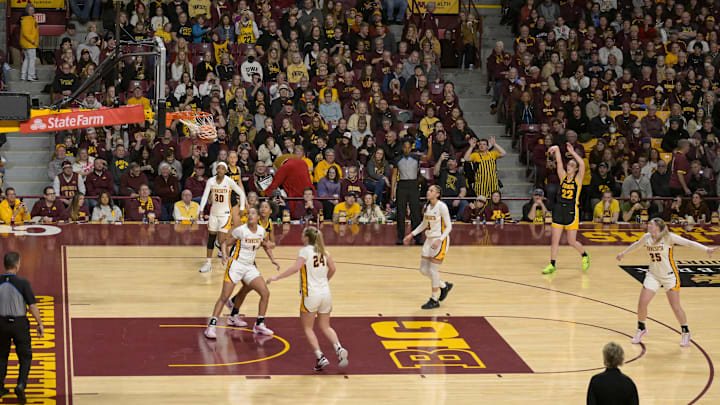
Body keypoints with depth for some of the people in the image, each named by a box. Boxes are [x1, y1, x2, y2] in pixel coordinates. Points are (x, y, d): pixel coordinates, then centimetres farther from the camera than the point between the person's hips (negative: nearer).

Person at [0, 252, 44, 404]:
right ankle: (21, 385, -10)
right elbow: (32, 306, -14)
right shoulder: (23, 283, -15)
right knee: (25, 357, 8)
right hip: (20, 323, -3)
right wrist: (40, 324, -5)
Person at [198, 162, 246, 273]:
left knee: (221, 241, -10)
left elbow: (242, 193, -2)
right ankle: (208, 263, 18)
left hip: (225, 214, -4)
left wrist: (242, 208, -3)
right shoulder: (211, 181, -4)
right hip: (213, 213, 4)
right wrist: (201, 210, -16)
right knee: (211, 238, 9)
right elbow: (205, 196, -7)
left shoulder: (229, 182, -12)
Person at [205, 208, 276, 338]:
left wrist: (272, 259, 20)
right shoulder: (241, 230, -12)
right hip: (236, 265, -5)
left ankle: (259, 325, 10)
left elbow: (264, 244, 24)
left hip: (250, 267, 5)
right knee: (224, 297, -9)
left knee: (265, 293, -3)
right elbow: (225, 243, -5)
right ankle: (211, 326, -6)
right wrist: (224, 256, -24)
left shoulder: (261, 231, 2)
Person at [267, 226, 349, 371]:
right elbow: (333, 269, 16)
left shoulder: (305, 251, -10)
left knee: (307, 328, 7)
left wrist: (277, 277, -19)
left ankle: (320, 357, -4)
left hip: (311, 295, -6)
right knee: (325, 327, 16)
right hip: (326, 293, 6)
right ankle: (339, 349, -7)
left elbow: (295, 268, -23)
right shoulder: (323, 251, 9)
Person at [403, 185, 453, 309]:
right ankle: (444, 286, 30)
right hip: (429, 239, 8)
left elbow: (449, 226, -15)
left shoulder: (441, 207, -16)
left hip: (440, 240, -8)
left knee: (433, 270, -7)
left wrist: (439, 240, -26)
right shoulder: (427, 206, 6)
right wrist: (412, 234, 15)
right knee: (423, 270, 8)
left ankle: (435, 300, 7)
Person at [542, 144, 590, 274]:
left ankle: (585, 256, 27)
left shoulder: (578, 178, -3)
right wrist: (557, 150, -19)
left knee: (572, 241, 1)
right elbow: (559, 162, -3)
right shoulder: (563, 176, 8)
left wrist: (572, 152, -20)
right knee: (555, 240, 2)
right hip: (559, 209, 4)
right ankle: (552, 265, 8)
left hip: (572, 211, -4)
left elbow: (582, 164, -19)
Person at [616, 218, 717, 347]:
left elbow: (689, 243, -21)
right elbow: (636, 245, 20)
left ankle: (685, 333, 16)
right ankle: (641, 329, 22)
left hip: (670, 275, -5)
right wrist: (624, 253, 36)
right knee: (642, 303, -2)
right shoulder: (647, 237, -1)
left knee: (675, 307, -3)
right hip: (653, 274, 5)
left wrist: (706, 249, -32)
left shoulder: (668, 237, -17)